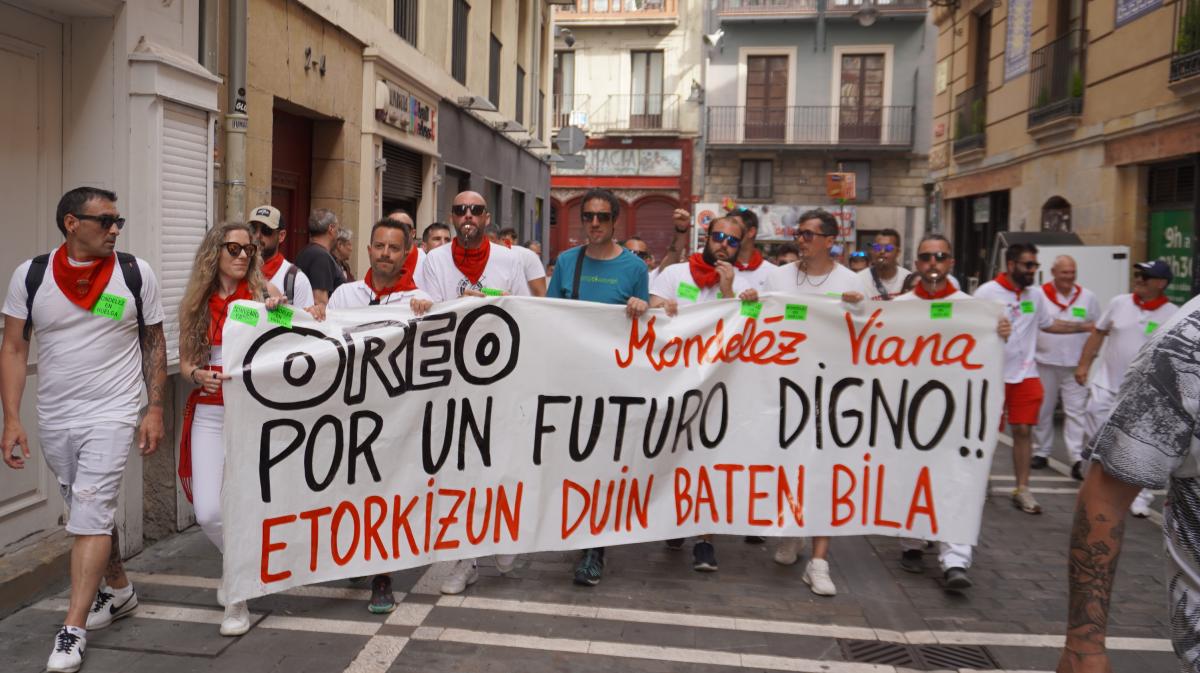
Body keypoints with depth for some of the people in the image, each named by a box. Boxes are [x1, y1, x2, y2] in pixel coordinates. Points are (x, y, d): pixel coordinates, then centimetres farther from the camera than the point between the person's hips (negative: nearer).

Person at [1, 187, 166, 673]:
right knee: (90, 512, 17)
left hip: (111, 415, -3)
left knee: (90, 516, -8)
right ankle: (118, 591, 38)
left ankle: (72, 632, 0)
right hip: (53, 418, 3)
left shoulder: (136, 274, -6)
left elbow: (154, 344, 1)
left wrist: (155, 409, -4)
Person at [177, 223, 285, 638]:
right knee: (208, 513, -6)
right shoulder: (196, 302, 7)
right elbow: (185, 361, 10)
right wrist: (197, 375, -13)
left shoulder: (262, 291, 1)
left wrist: (282, 311, -17)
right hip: (208, 414, 2)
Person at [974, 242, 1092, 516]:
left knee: (1024, 431, 4)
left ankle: (1022, 490, 11)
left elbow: (1049, 324, 19)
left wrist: (1088, 327, 16)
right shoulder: (987, 292, -9)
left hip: (1026, 375, 4)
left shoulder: (1036, 294, 7)